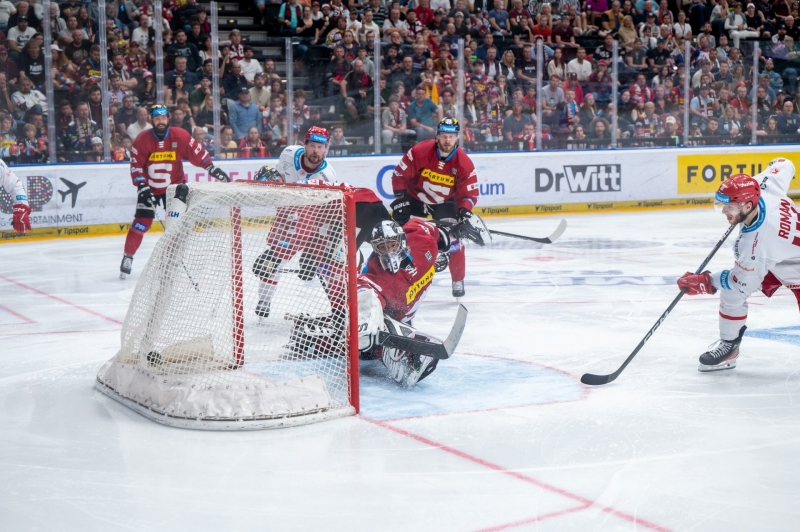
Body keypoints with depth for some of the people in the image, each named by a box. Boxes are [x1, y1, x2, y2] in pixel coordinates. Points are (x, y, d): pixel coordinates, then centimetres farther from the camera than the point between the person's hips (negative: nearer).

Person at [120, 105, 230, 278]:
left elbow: (197, 153, -6)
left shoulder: (180, 136, -13)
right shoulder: (142, 140, -15)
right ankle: (128, 257, 4)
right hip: (149, 187, -1)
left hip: (174, 186, 1)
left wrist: (211, 168, -12)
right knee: (141, 223, -7)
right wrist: (142, 187, -20)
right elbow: (136, 165, -13)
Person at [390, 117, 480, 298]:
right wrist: (400, 199, -19)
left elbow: (469, 193, -16)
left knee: (453, 238, -10)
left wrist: (464, 212, -34)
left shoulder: (464, 163, -21)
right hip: (414, 198, 0)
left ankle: (458, 280, 7)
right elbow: (400, 174, -16)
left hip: (445, 203, 1)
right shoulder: (419, 151, -26)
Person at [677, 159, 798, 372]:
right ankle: (729, 345, 16)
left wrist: (703, 282, -20)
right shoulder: (766, 191, -25)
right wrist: (755, 182, 6)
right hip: (777, 256, 9)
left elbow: (742, 284, -27)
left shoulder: (755, 244, -41)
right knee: (730, 292, 2)